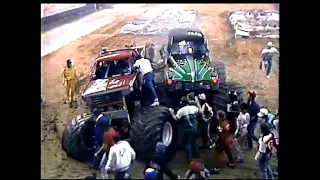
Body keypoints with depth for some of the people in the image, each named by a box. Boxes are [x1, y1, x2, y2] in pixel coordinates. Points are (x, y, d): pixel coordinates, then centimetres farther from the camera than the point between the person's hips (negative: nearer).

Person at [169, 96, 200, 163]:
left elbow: (176, 119, -15)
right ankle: (196, 154, 35)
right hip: (194, 127, 4)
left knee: (187, 143, 8)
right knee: (194, 141, 23)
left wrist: (172, 112, -5)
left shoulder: (181, 110, -16)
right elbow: (199, 112, 14)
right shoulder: (193, 107, -4)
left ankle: (189, 158, 7)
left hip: (187, 129, -4)